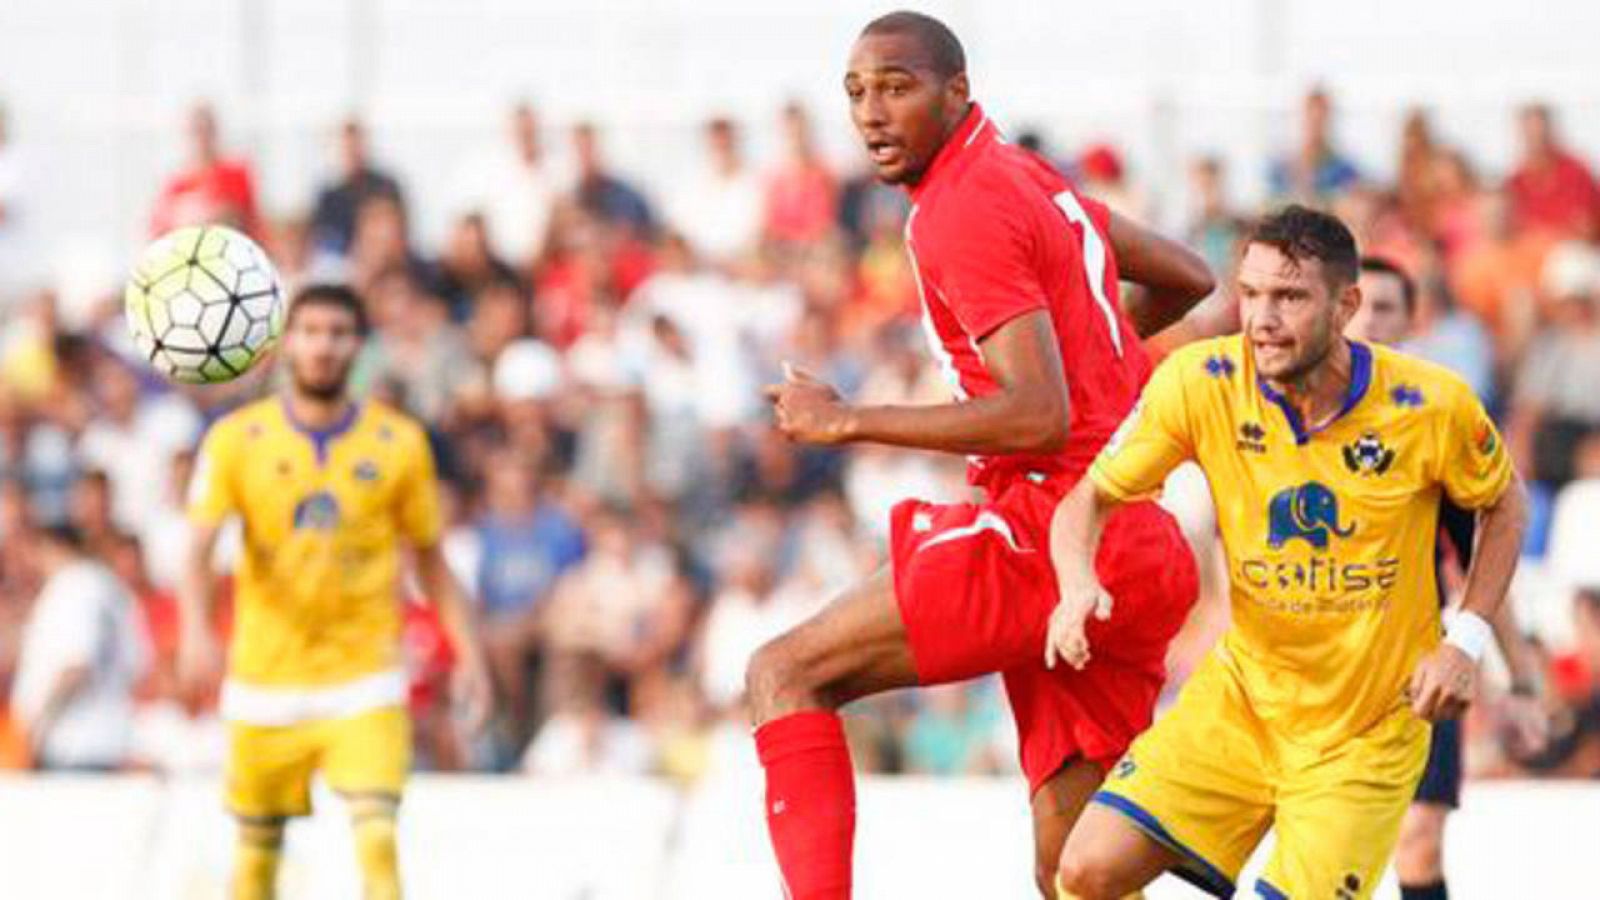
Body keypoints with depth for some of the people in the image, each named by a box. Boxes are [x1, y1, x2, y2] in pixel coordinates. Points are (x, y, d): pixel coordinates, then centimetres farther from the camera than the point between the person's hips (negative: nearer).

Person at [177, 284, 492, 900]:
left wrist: (467, 651, 4)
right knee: (257, 846, 8)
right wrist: (195, 631, -28)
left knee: (377, 836, -16)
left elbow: (429, 557, 11)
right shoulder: (236, 440, -2)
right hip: (266, 681, 1)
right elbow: (199, 550, -10)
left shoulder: (399, 444, 1)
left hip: (365, 681, -1)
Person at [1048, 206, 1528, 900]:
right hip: (1244, 692, 2)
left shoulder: (1431, 405, -16)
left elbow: (1504, 505, 4)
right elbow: (1088, 501, -4)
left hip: (1370, 729, -2)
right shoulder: (1200, 383, -14)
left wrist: (1465, 641, -7)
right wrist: (1078, 588, -26)